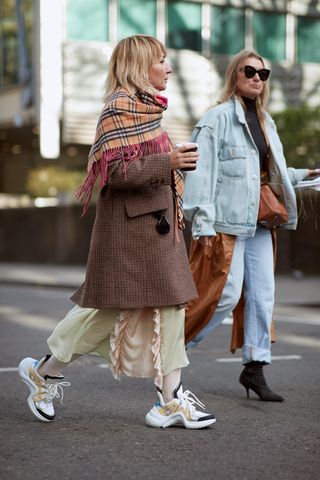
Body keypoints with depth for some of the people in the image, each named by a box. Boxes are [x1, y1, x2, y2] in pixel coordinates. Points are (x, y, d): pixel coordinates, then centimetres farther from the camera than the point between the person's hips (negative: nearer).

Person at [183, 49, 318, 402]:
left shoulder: (264, 122, 18)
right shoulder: (218, 117, -6)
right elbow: (202, 171, -12)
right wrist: (203, 224, -17)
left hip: (258, 223, 8)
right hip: (226, 223, -7)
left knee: (262, 294, 5)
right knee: (226, 293, -8)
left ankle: (254, 368, 13)